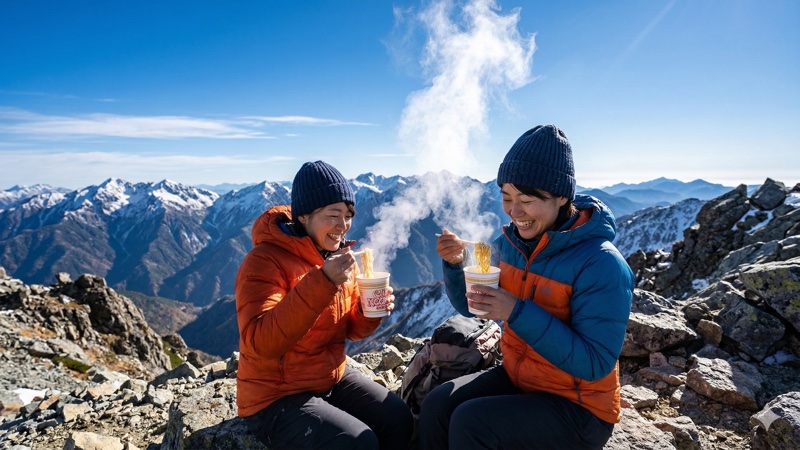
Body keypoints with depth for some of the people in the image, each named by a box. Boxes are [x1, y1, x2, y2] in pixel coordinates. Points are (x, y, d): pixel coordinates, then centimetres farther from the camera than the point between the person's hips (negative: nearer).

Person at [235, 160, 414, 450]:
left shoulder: (340, 255, 2)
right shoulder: (264, 261, -20)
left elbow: (351, 329, 8)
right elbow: (261, 343, -32)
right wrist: (321, 282, -39)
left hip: (333, 379, 7)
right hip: (275, 398, -6)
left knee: (398, 419, -8)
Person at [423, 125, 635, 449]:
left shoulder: (601, 265, -23)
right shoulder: (509, 243, -4)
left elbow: (594, 364, -25)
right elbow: (470, 306, 6)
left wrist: (518, 313, -33)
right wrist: (456, 264, -14)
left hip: (579, 408, -5)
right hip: (516, 379, 6)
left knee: (470, 424, -24)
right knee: (437, 406, -14)